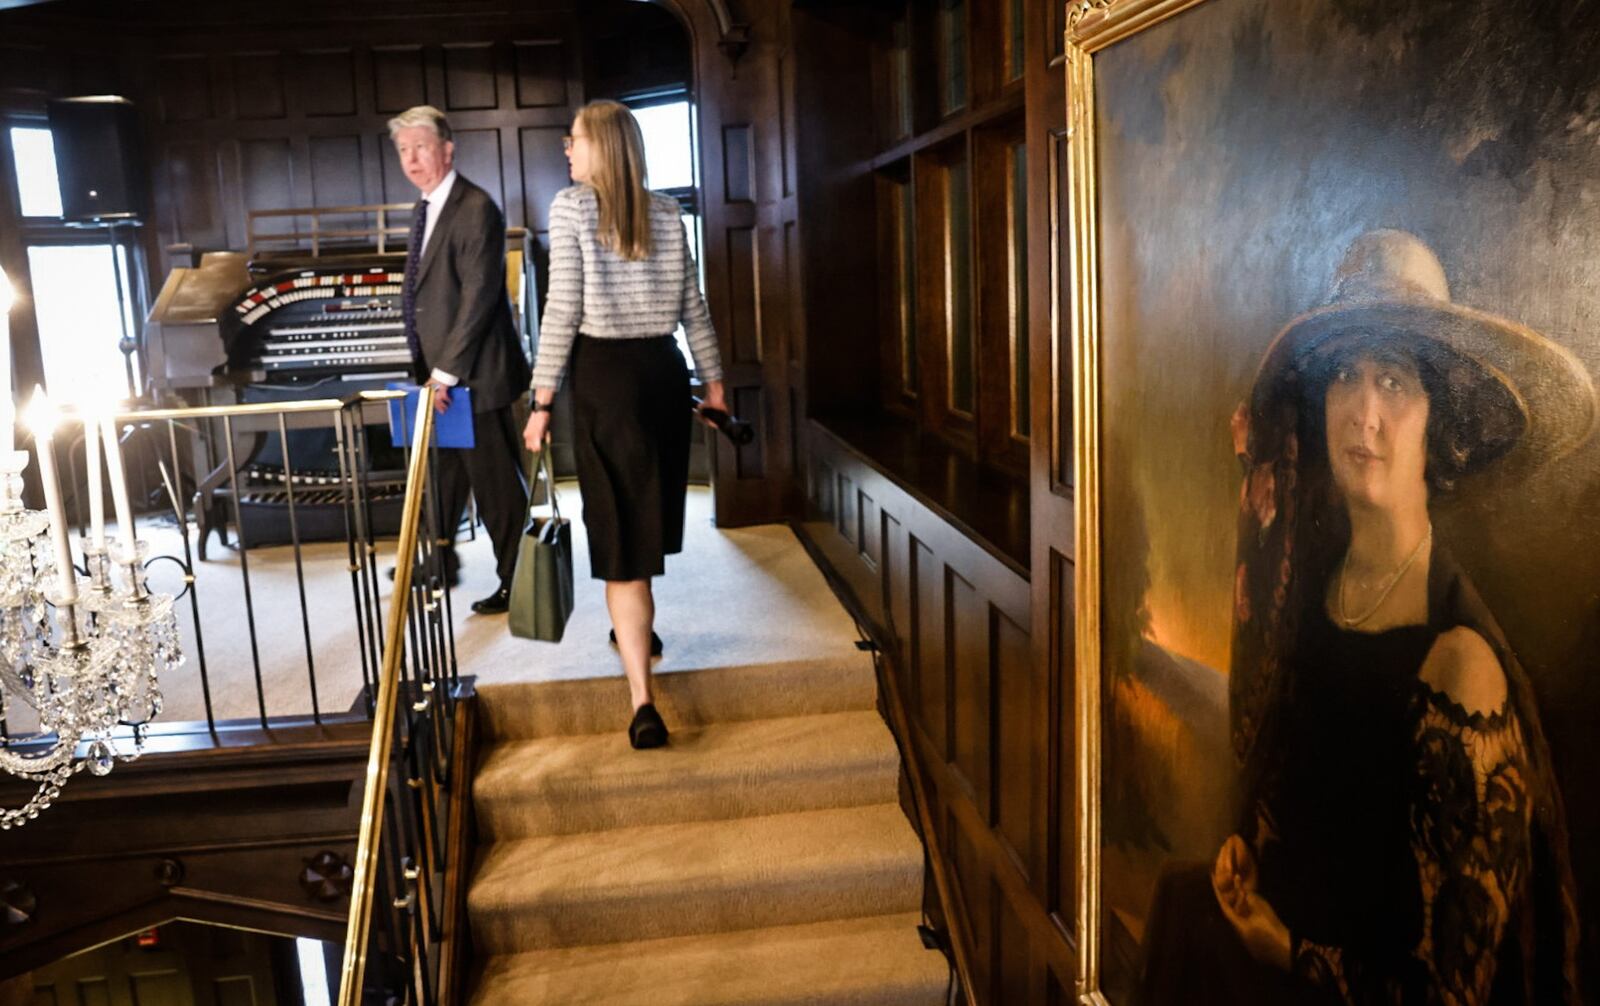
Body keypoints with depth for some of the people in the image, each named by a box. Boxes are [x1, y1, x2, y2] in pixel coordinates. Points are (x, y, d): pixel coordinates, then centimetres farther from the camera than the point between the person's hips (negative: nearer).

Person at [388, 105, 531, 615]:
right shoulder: (425, 208, 13)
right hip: (439, 371, 9)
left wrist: (447, 371, -20)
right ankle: (438, 566, 37)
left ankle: (517, 582, 13)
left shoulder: (476, 209, -16)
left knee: (495, 482, 0)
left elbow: (480, 298, -21)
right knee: (441, 475, 21)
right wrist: (429, 367, 13)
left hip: (473, 375, -9)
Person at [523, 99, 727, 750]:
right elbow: (692, 306, 9)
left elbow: (562, 309, -11)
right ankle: (637, 629, 44)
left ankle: (642, 701, -9)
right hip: (663, 368, 5)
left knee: (620, 527, -4)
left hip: (604, 372, -5)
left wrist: (542, 401, -7)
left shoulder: (570, 208, -6)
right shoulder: (665, 212, 8)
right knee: (649, 511, 22)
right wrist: (714, 384, 17)